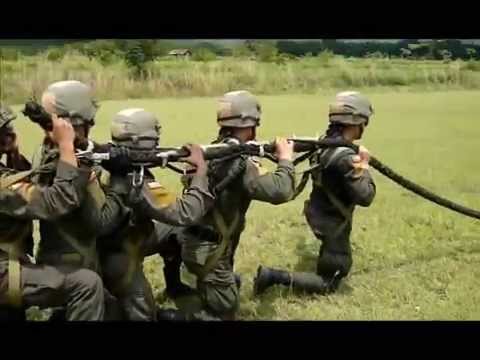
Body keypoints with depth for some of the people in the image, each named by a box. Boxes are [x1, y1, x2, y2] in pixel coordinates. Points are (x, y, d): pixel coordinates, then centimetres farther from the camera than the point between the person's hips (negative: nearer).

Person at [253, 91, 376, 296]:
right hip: (332, 223, -9)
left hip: (319, 214, 9)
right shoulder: (346, 157, -31)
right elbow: (364, 197, -27)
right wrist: (364, 167, -13)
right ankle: (274, 276, -7)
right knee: (328, 284, 1)